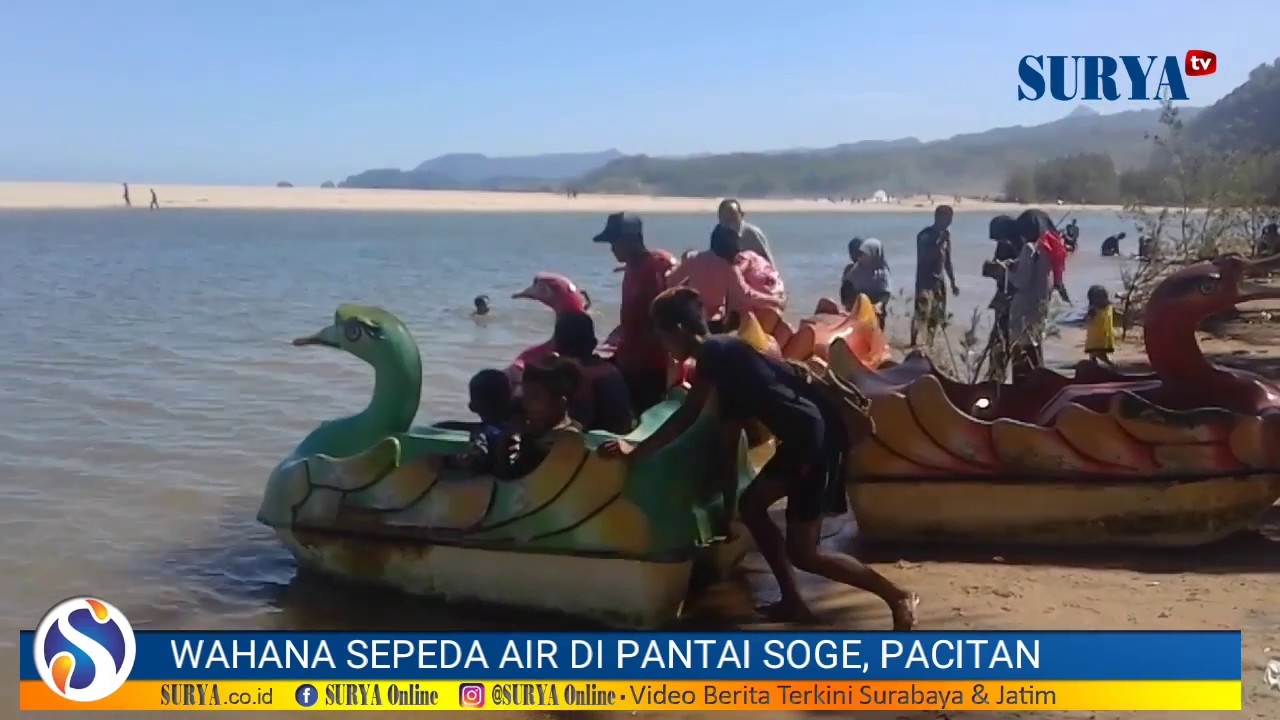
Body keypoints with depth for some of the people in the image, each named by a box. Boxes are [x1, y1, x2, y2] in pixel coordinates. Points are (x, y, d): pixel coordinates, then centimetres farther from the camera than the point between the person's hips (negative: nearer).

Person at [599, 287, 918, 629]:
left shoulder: (713, 352, -8)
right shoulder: (725, 358, 18)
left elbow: (686, 417, -13)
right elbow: (729, 441, 20)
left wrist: (635, 450, -7)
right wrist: (727, 505, 21)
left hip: (815, 436, -10)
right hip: (803, 436, 10)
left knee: (802, 552, -3)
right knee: (751, 505, 18)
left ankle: (897, 597, 5)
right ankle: (793, 601, 22)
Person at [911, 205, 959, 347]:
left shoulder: (945, 235, 10)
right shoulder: (925, 235, -11)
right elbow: (926, 257, -22)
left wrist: (953, 282, 17)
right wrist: (940, 242, -24)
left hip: (939, 280, 7)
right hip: (925, 280, -7)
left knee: (936, 316, 9)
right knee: (921, 313, -15)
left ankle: (929, 344, 18)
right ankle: (913, 344, -11)